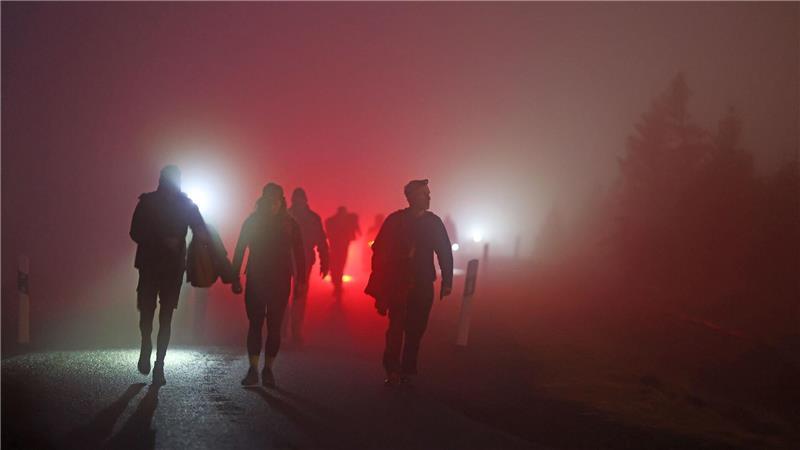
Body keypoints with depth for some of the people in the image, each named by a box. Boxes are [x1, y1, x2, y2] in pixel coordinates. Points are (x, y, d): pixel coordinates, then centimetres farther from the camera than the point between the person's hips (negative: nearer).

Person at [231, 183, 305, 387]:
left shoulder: (290, 224, 2)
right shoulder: (252, 221, 1)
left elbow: (299, 253, 2)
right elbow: (240, 250, 2)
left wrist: (300, 278, -6)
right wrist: (235, 277, -3)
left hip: (280, 282, 0)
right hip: (256, 280, 0)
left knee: (274, 326, 2)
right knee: (255, 323, -2)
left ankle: (268, 370, 9)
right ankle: (253, 369, 0)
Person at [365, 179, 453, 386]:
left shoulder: (434, 222, 5)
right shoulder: (395, 220, -2)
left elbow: (445, 252, 7)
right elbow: (379, 249, -2)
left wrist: (447, 281, 1)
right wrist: (380, 282, -7)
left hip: (423, 285, 2)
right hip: (397, 283, -2)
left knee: (415, 329, 5)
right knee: (396, 326, -8)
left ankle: (406, 370, 14)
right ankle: (392, 369, 0)